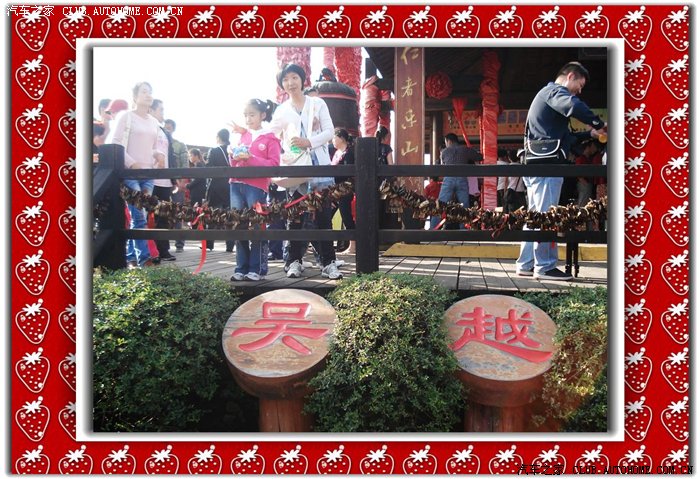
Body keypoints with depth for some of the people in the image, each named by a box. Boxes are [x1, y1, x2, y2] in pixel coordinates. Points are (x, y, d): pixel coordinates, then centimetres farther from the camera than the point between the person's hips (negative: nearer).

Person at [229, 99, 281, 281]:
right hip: (237, 185, 6)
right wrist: (234, 158, 1)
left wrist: (250, 158, -16)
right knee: (239, 227, 4)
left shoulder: (270, 138, 1)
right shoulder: (242, 136, 18)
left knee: (257, 227, -6)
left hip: (257, 187, -6)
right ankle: (241, 269, 9)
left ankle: (257, 269, 1)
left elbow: (274, 164, -9)